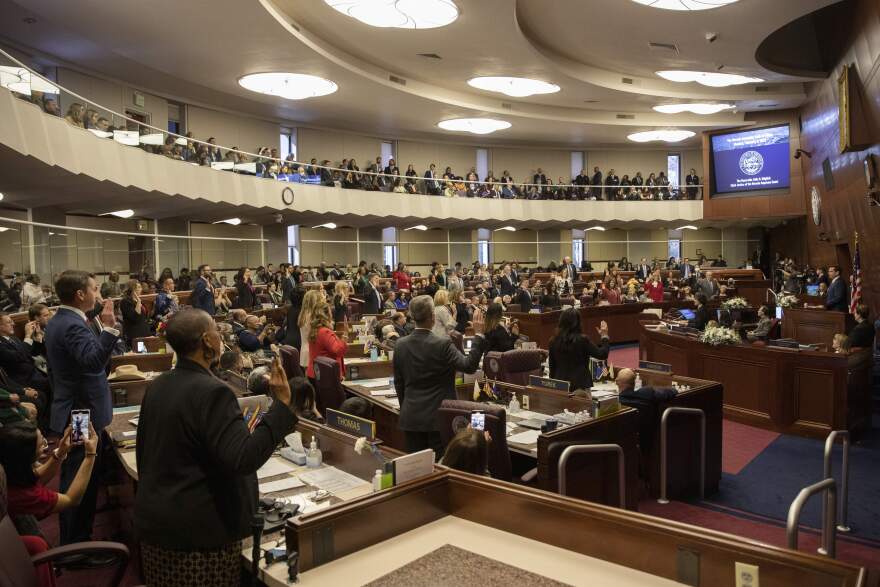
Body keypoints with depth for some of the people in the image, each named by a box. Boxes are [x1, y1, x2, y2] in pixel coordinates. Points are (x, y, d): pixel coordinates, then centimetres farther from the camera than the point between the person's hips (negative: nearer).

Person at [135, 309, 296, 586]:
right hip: (199, 531, -8)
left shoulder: (155, 387, 3)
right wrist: (282, 403, -28)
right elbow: (243, 458, -28)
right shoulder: (212, 392, -23)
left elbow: (144, 452, 14)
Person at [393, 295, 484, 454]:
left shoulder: (400, 345, 0)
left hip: (410, 417, 5)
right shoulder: (443, 344, -16)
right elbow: (469, 366, -14)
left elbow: (398, 383, 8)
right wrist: (478, 337, -10)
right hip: (438, 417, -4)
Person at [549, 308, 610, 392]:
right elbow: (602, 354, -4)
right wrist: (604, 336, 9)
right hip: (580, 384, -4)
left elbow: (552, 367, 8)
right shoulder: (582, 340, -12)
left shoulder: (553, 341, 0)